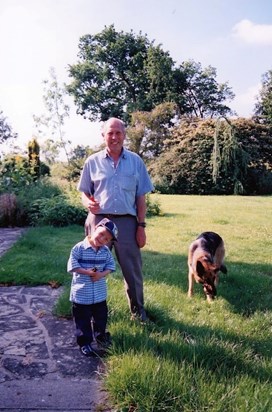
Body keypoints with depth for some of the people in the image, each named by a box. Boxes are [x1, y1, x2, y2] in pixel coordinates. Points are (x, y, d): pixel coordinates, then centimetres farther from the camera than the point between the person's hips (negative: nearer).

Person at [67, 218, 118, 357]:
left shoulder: (106, 251, -2)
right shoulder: (79, 248, -17)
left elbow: (111, 265, 1)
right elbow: (72, 266, -18)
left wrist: (102, 274, -17)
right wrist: (87, 272, -24)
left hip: (100, 294, 5)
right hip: (81, 294, -4)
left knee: (101, 318, 22)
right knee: (83, 320, 9)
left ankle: (100, 336, 44)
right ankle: (84, 343, 23)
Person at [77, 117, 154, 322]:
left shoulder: (136, 161, 4)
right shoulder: (93, 161, 3)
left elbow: (141, 197, 4)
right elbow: (84, 192, 9)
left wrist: (141, 226, -1)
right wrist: (88, 202, -14)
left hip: (127, 221, 0)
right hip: (98, 220, 1)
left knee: (132, 268, 9)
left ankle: (138, 309, 27)